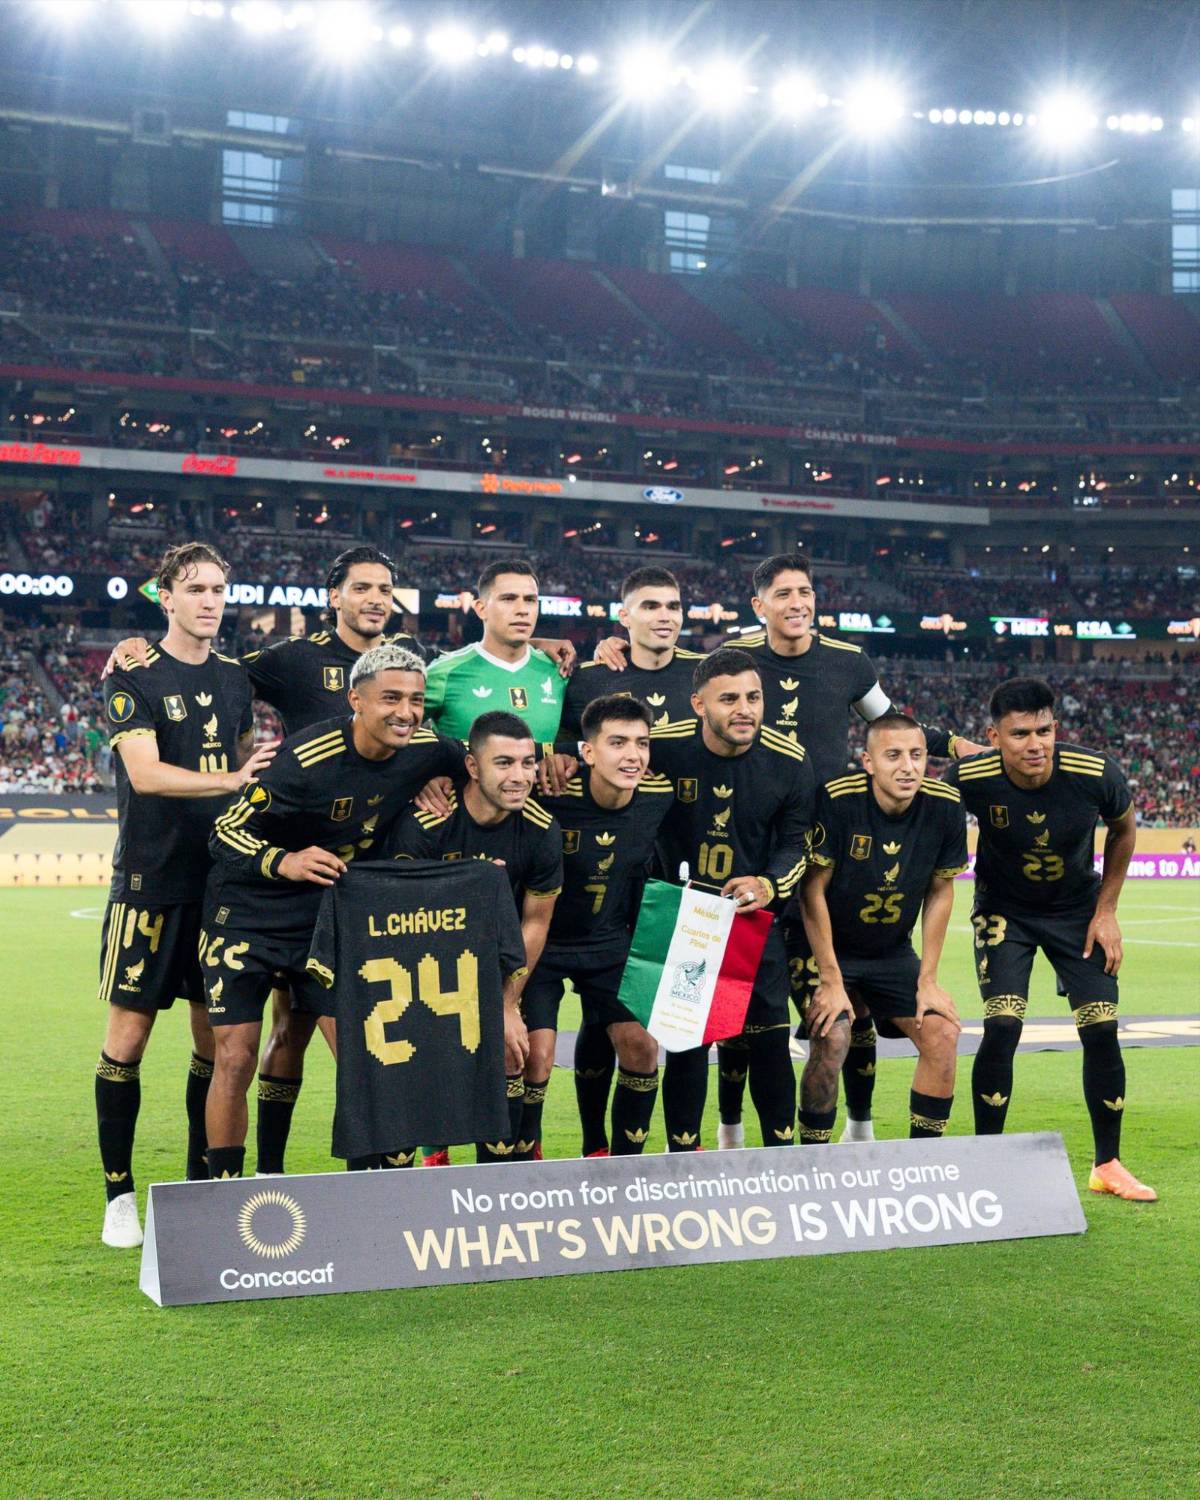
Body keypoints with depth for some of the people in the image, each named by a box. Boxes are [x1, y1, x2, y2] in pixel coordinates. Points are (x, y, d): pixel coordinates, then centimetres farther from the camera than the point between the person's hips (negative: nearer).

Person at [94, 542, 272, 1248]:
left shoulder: (235, 677, 12)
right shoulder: (134, 678, -6)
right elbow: (145, 772, -19)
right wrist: (228, 778, -29)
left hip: (222, 877, 5)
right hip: (152, 881, -5)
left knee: (216, 1037, 8)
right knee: (128, 1035, -2)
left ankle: (204, 1185, 20)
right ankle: (120, 1196, 8)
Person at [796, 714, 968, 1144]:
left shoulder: (945, 806, -13)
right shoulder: (837, 799, -25)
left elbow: (940, 892, 0)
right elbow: (813, 890, -18)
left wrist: (927, 980, -1)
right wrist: (830, 979, -17)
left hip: (893, 952, 4)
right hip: (830, 948, -4)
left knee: (942, 1036, -8)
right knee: (831, 1042, -22)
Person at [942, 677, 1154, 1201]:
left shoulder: (1096, 774, -26)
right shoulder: (969, 779, -28)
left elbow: (1123, 829, -3)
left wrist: (1106, 910, -3)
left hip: (1077, 909, 1)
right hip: (1004, 910, -1)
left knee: (1101, 1030, -4)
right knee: (1002, 1025, -16)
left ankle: (1107, 1166, 15)